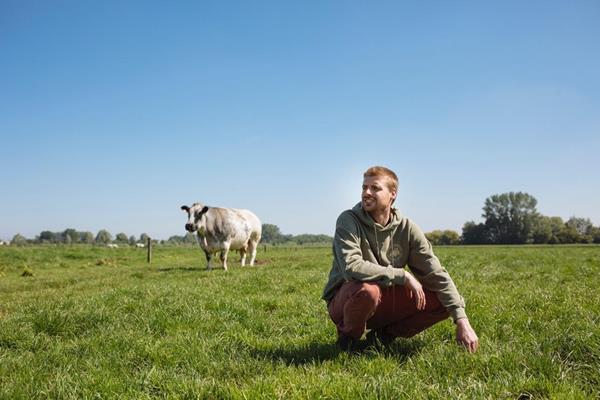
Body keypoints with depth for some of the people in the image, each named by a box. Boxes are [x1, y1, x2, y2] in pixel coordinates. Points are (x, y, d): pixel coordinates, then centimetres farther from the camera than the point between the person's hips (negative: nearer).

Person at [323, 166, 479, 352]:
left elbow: (436, 274, -7)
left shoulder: (407, 228, -5)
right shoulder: (348, 221, -15)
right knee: (367, 289, -39)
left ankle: (384, 334, 4)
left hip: (384, 302, 4)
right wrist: (403, 276, -27)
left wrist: (462, 320, -15)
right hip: (345, 300, -4)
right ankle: (349, 337, -7)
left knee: (444, 300, -10)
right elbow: (351, 267, -31)